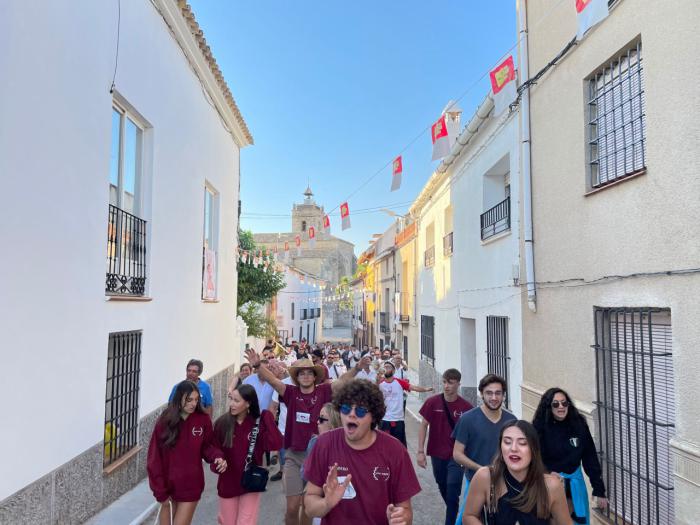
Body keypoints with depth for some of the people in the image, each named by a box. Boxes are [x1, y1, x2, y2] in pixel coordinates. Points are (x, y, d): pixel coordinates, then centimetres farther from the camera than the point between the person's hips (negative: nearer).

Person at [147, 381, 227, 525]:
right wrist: (160, 491, -8)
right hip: (168, 484, 1)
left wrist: (217, 457, -18)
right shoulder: (165, 421, -11)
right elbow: (154, 458, -7)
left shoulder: (203, 420, -10)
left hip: (190, 486, -1)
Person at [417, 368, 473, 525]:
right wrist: (420, 451, -6)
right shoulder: (432, 402, -10)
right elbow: (424, 426, -3)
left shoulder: (466, 407, -13)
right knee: (443, 489, 21)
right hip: (437, 455, 3)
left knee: (453, 495, -3)